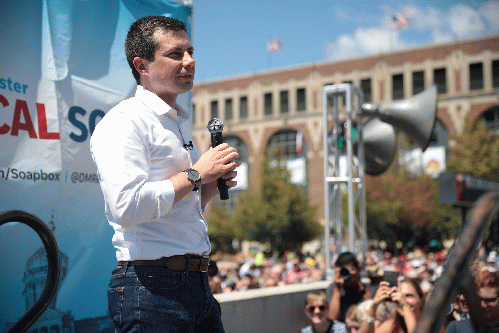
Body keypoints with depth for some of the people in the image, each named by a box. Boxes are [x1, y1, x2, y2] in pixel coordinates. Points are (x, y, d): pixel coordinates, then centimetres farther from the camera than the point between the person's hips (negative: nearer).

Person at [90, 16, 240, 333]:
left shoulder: (181, 125, 19)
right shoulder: (123, 122, -9)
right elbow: (127, 206, -23)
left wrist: (213, 184, 7)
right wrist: (196, 174, -13)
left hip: (198, 283, 8)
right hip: (151, 286, -8)